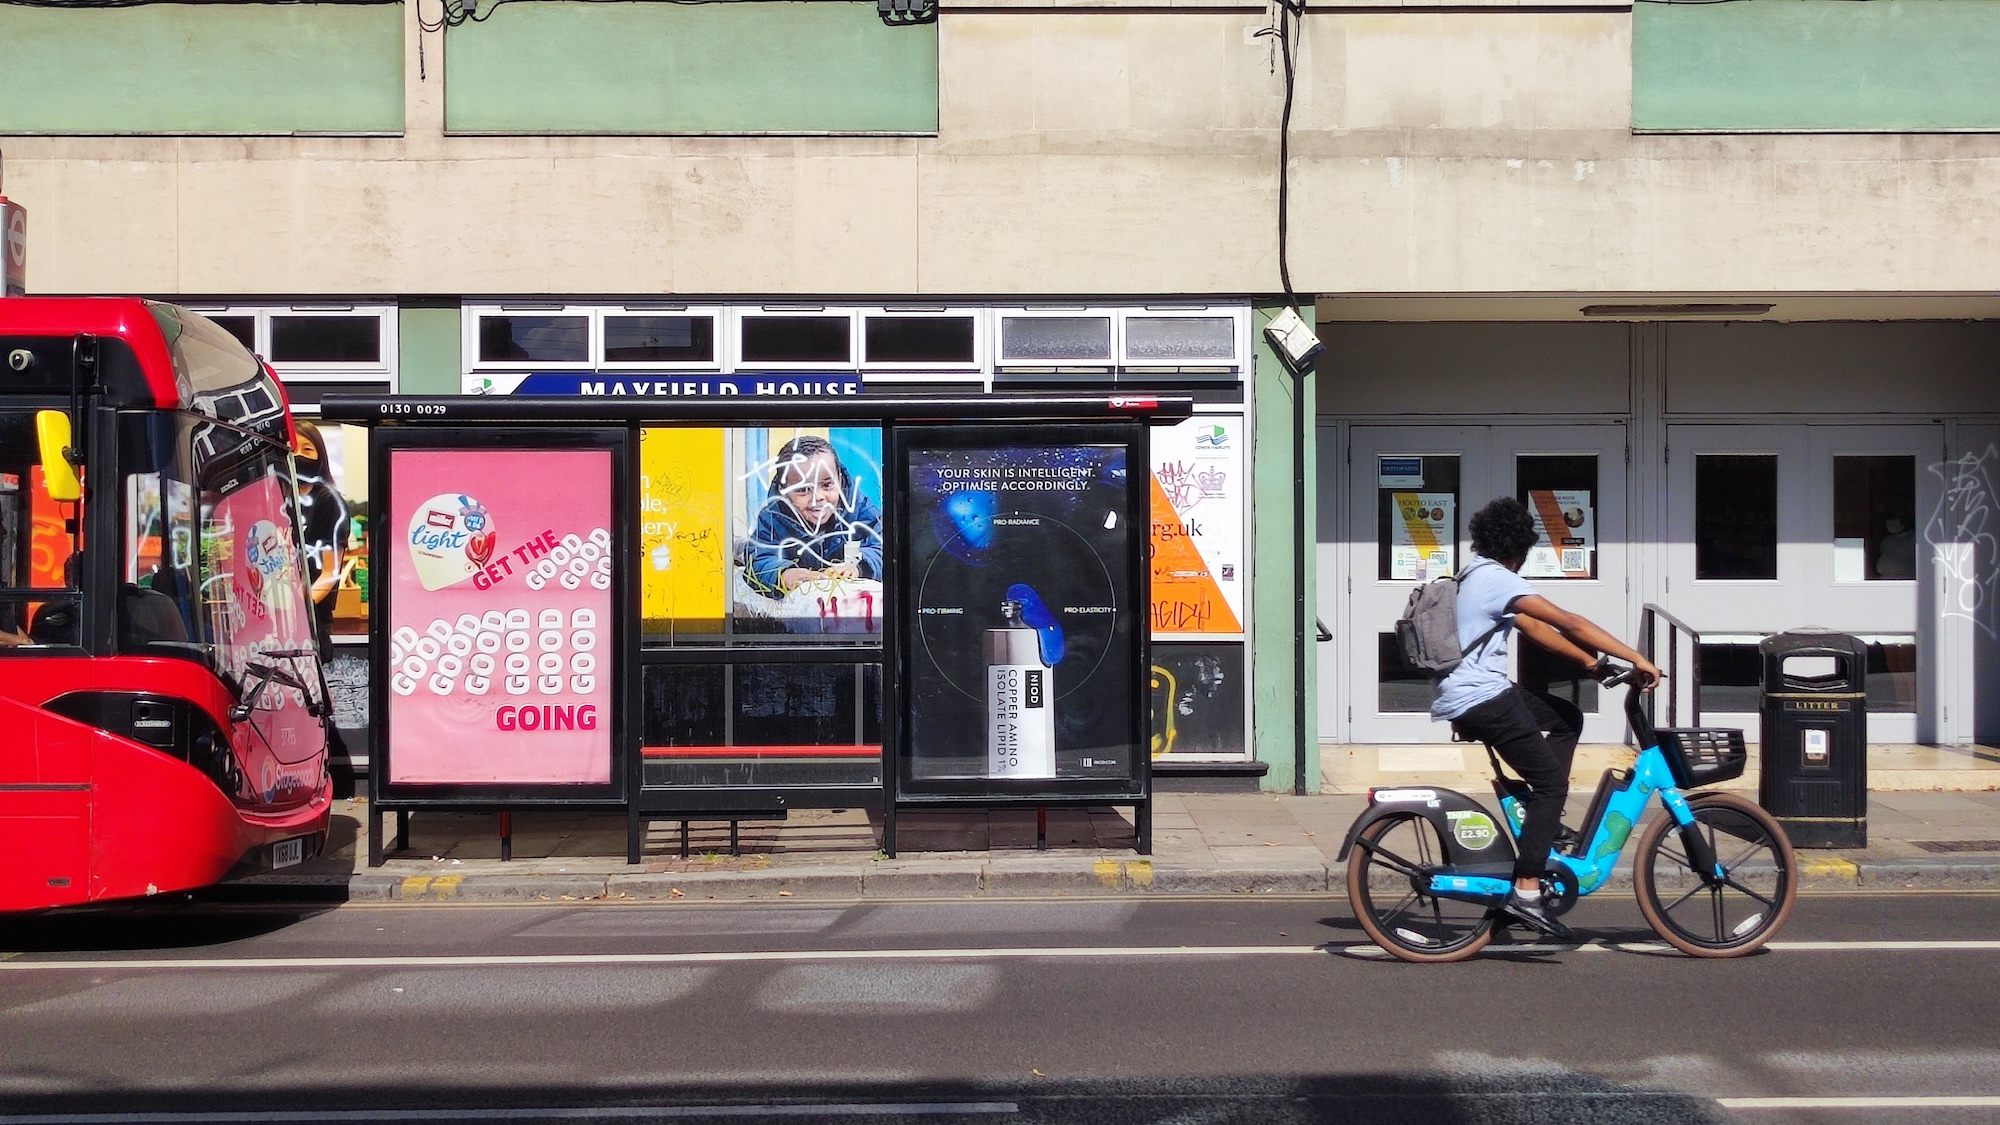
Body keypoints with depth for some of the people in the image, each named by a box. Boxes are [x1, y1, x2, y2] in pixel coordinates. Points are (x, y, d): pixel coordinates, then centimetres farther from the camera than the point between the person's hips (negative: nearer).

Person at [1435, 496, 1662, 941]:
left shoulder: (1478, 576, 19)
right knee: (1551, 780, -8)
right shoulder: (1498, 580, -13)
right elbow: (1569, 623, -18)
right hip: (1480, 699, -10)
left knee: (1567, 718, 18)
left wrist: (1590, 660, 17)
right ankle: (1526, 891, -11)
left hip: (1479, 690, 10)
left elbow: (1535, 628, 21)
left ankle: (1542, 819, 15)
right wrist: (1637, 659, -16)